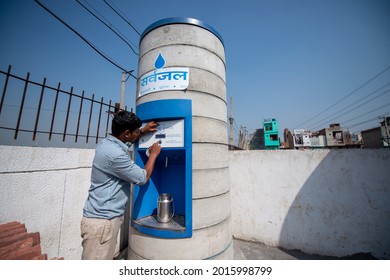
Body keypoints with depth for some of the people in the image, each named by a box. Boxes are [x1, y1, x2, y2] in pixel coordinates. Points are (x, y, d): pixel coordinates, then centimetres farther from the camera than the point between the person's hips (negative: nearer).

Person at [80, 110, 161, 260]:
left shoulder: (108, 142, 3)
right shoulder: (115, 155, -27)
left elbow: (126, 141, 28)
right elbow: (143, 178, -15)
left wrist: (143, 131, 16)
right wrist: (153, 154, -3)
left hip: (105, 216, 9)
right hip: (102, 221, -9)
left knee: (107, 257, 21)